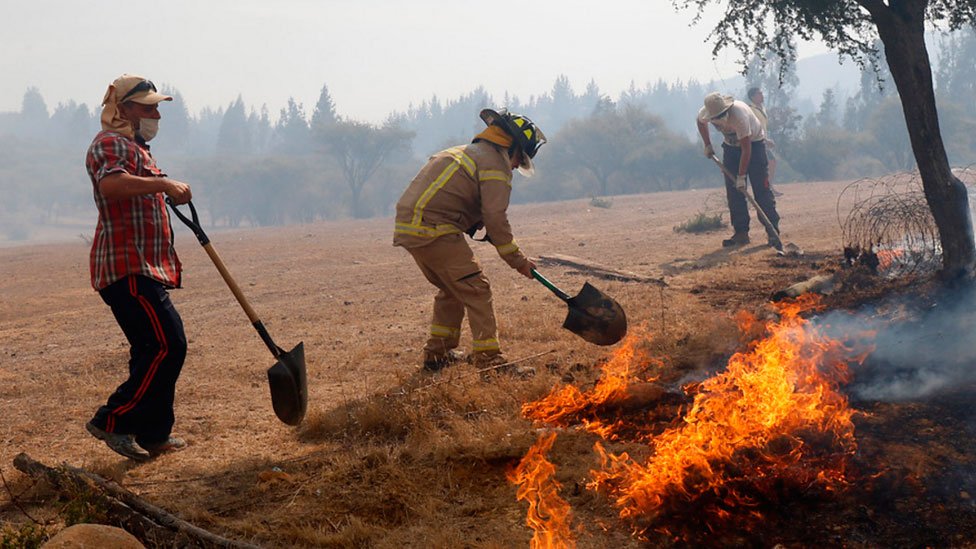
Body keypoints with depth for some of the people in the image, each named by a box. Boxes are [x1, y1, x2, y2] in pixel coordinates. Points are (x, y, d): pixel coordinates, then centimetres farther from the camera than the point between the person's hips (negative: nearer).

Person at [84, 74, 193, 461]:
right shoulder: (110, 144, -10)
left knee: (153, 349, 13)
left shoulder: (136, 148, 25)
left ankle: (153, 434, 20)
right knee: (167, 345, -15)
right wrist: (164, 183, -36)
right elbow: (111, 183, -33)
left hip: (144, 269, 11)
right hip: (128, 268, -11)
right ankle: (112, 421, -9)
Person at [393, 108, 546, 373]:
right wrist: (518, 260, -5)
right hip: (434, 230, -10)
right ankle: (488, 359, -10)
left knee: (452, 289, 23)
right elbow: (495, 218, -11)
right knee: (475, 289, -6)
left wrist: (478, 226, 14)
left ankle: (437, 353, 30)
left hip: (408, 227, 10)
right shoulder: (495, 163, -4)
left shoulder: (467, 152, 26)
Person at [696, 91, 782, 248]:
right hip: (731, 145, 5)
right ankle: (741, 233, 2)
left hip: (753, 142, -5)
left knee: (762, 189, -13)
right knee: (733, 192, -1)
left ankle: (772, 232, -13)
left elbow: (746, 149, -32)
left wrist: (741, 176, -30)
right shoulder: (704, 113, -21)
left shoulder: (738, 115, -38)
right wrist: (707, 145, 4)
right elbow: (701, 122, 8)